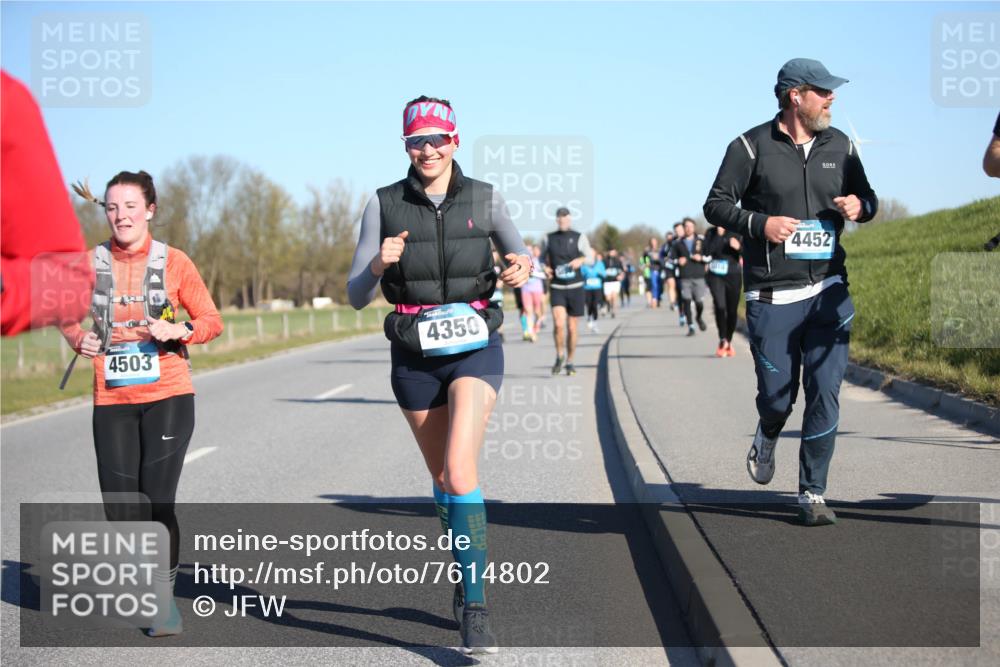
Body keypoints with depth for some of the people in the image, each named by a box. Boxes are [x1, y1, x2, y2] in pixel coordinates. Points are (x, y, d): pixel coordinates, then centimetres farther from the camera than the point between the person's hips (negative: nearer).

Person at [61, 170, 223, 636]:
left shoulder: (173, 262, -1)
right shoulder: (90, 264, 4)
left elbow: (211, 321, 5)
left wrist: (179, 330, -14)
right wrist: (79, 339, -2)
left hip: (168, 397, -2)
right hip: (112, 402, 2)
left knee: (158, 501, -9)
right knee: (121, 508, 0)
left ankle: (166, 598, 9)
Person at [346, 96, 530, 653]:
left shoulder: (485, 199, -2)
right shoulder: (384, 206, -1)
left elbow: (521, 256, 12)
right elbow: (357, 296, -2)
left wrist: (524, 269, -12)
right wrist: (378, 265, -23)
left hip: (476, 348, -2)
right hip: (415, 356, 2)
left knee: (460, 471, -20)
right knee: (443, 478, 15)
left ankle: (475, 608, -17)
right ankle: (468, 570, 41)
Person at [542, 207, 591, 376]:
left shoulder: (579, 237, 5)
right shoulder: (549, 238, 8)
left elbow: (590, 257, 5)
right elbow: (542, 258, 19)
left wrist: (580, 260, -17)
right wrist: (545, 268, -2)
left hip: (575, 287, 0)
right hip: (556, 288, 0)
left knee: (572, 327, 5)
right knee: (558, 323, -17)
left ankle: (569, 362, 20)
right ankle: (560, 356, 3)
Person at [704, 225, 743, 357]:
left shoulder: (736, 233, 2)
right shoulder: (712, 233, 2)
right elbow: (707, 251, -12)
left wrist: (738, 247, -21)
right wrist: (718, 235, -15)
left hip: (733, 276, 1)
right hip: (716, 276, -1)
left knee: (732, 310, 7)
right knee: (720, 306, -20)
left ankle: (729, 342, 24)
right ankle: (722, 341, -14)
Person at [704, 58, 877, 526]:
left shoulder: (840, 146, 9)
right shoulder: (752, 146, -3)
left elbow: (867, 197, 20)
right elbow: (716, 205, -2)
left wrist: (860, 206, -4)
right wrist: (760, 223, -18)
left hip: (829, 292, 3)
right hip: (771, 297, -3)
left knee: (825, 393, -4)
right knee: (777, 394, 2)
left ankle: (812, 493, 5)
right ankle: (767, 437, 39)